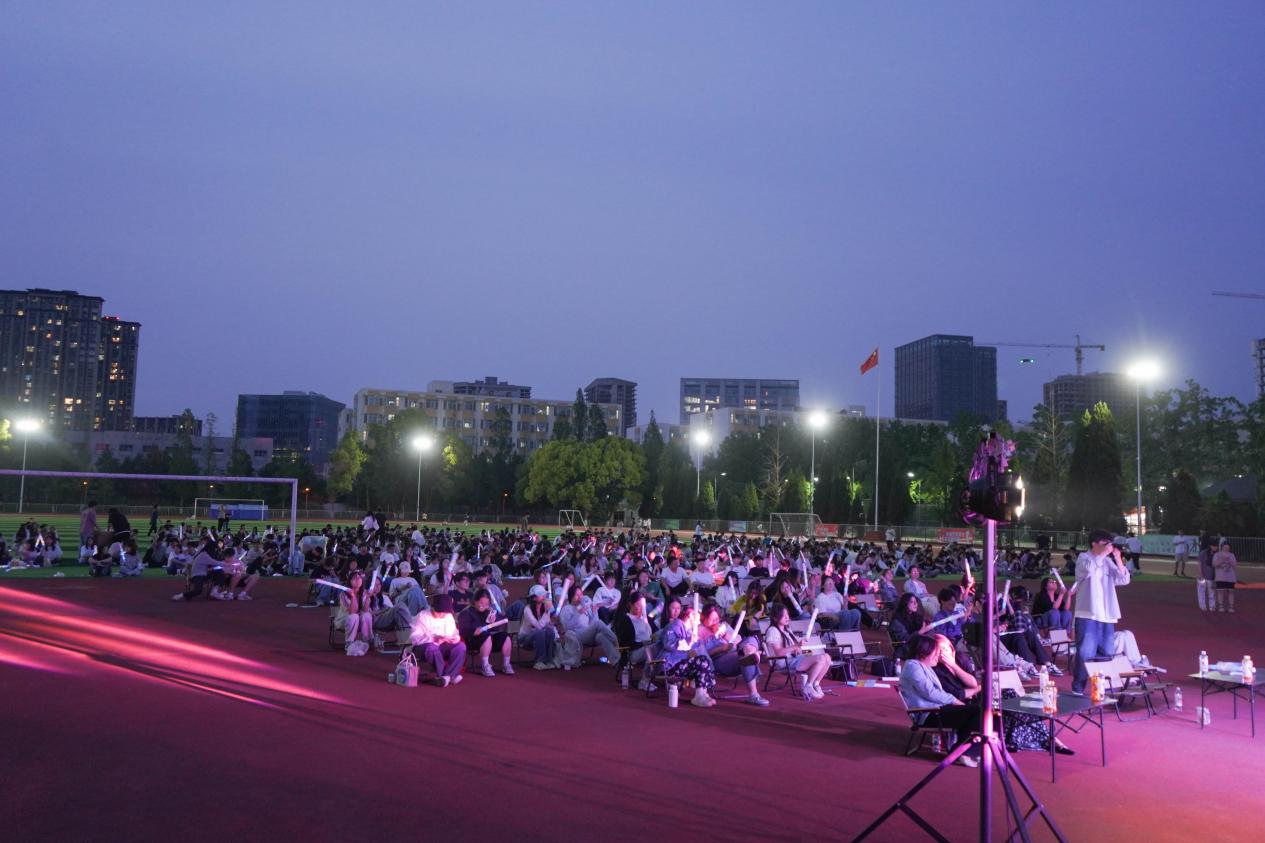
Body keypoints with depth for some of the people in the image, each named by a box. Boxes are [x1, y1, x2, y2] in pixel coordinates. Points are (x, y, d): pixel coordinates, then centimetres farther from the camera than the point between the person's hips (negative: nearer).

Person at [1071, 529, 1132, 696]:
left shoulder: (1108, 561, 14)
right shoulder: (1083, 558, 0)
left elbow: (1124, 579, 6)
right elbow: (1089, 569, -23)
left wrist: (1118, 559, -3)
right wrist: (1103, 554, -15)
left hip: (1107, 615, 6)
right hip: (1088, 614, -6)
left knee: (1106, 653, 10)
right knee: (1086, 653, -9)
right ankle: (1078, 689, -3)